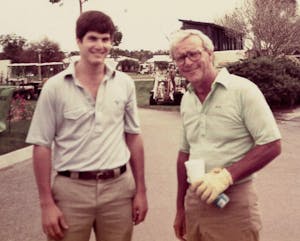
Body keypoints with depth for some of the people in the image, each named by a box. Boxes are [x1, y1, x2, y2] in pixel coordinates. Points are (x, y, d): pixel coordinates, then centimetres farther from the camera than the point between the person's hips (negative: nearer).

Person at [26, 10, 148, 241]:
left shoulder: (125, 84, 3)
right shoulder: (55, 87, -5)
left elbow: (133, 137, 9)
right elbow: (42, 145, -3)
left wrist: (141, 190, 8)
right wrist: (47, 203, -6)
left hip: (119, 188, 2)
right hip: (71, 189, -2)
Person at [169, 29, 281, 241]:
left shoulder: (242, 90, -11)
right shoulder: (186, 100, 8)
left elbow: (271, 146, -13)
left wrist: (226, 176, -21)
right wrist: (180, 208, 16)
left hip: (233, 205, -5)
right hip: (195, 200, 6)